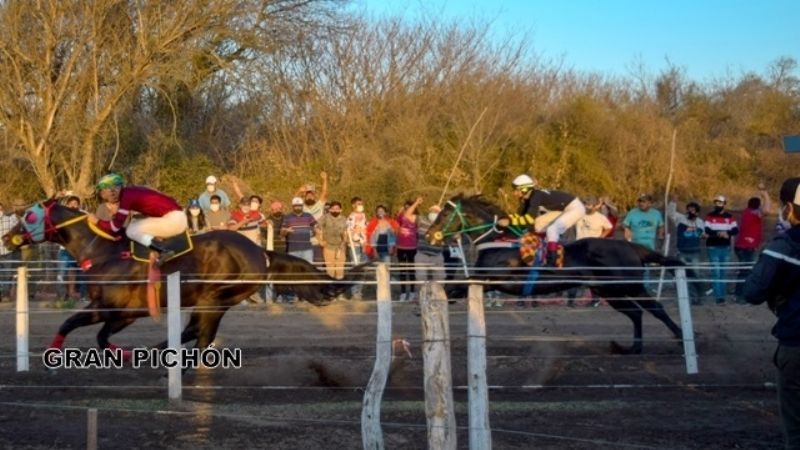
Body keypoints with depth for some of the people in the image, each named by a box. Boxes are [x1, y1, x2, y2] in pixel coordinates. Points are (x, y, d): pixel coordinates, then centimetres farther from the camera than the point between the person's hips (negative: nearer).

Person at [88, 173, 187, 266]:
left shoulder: (126, 196, -10)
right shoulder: (131, 191, 15)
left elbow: (115, 227, -8)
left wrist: (97, 221, 5)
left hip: (172, 219, -9)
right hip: (178, 217, 9)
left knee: (131, 231, -5)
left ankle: (163, 251, -15)